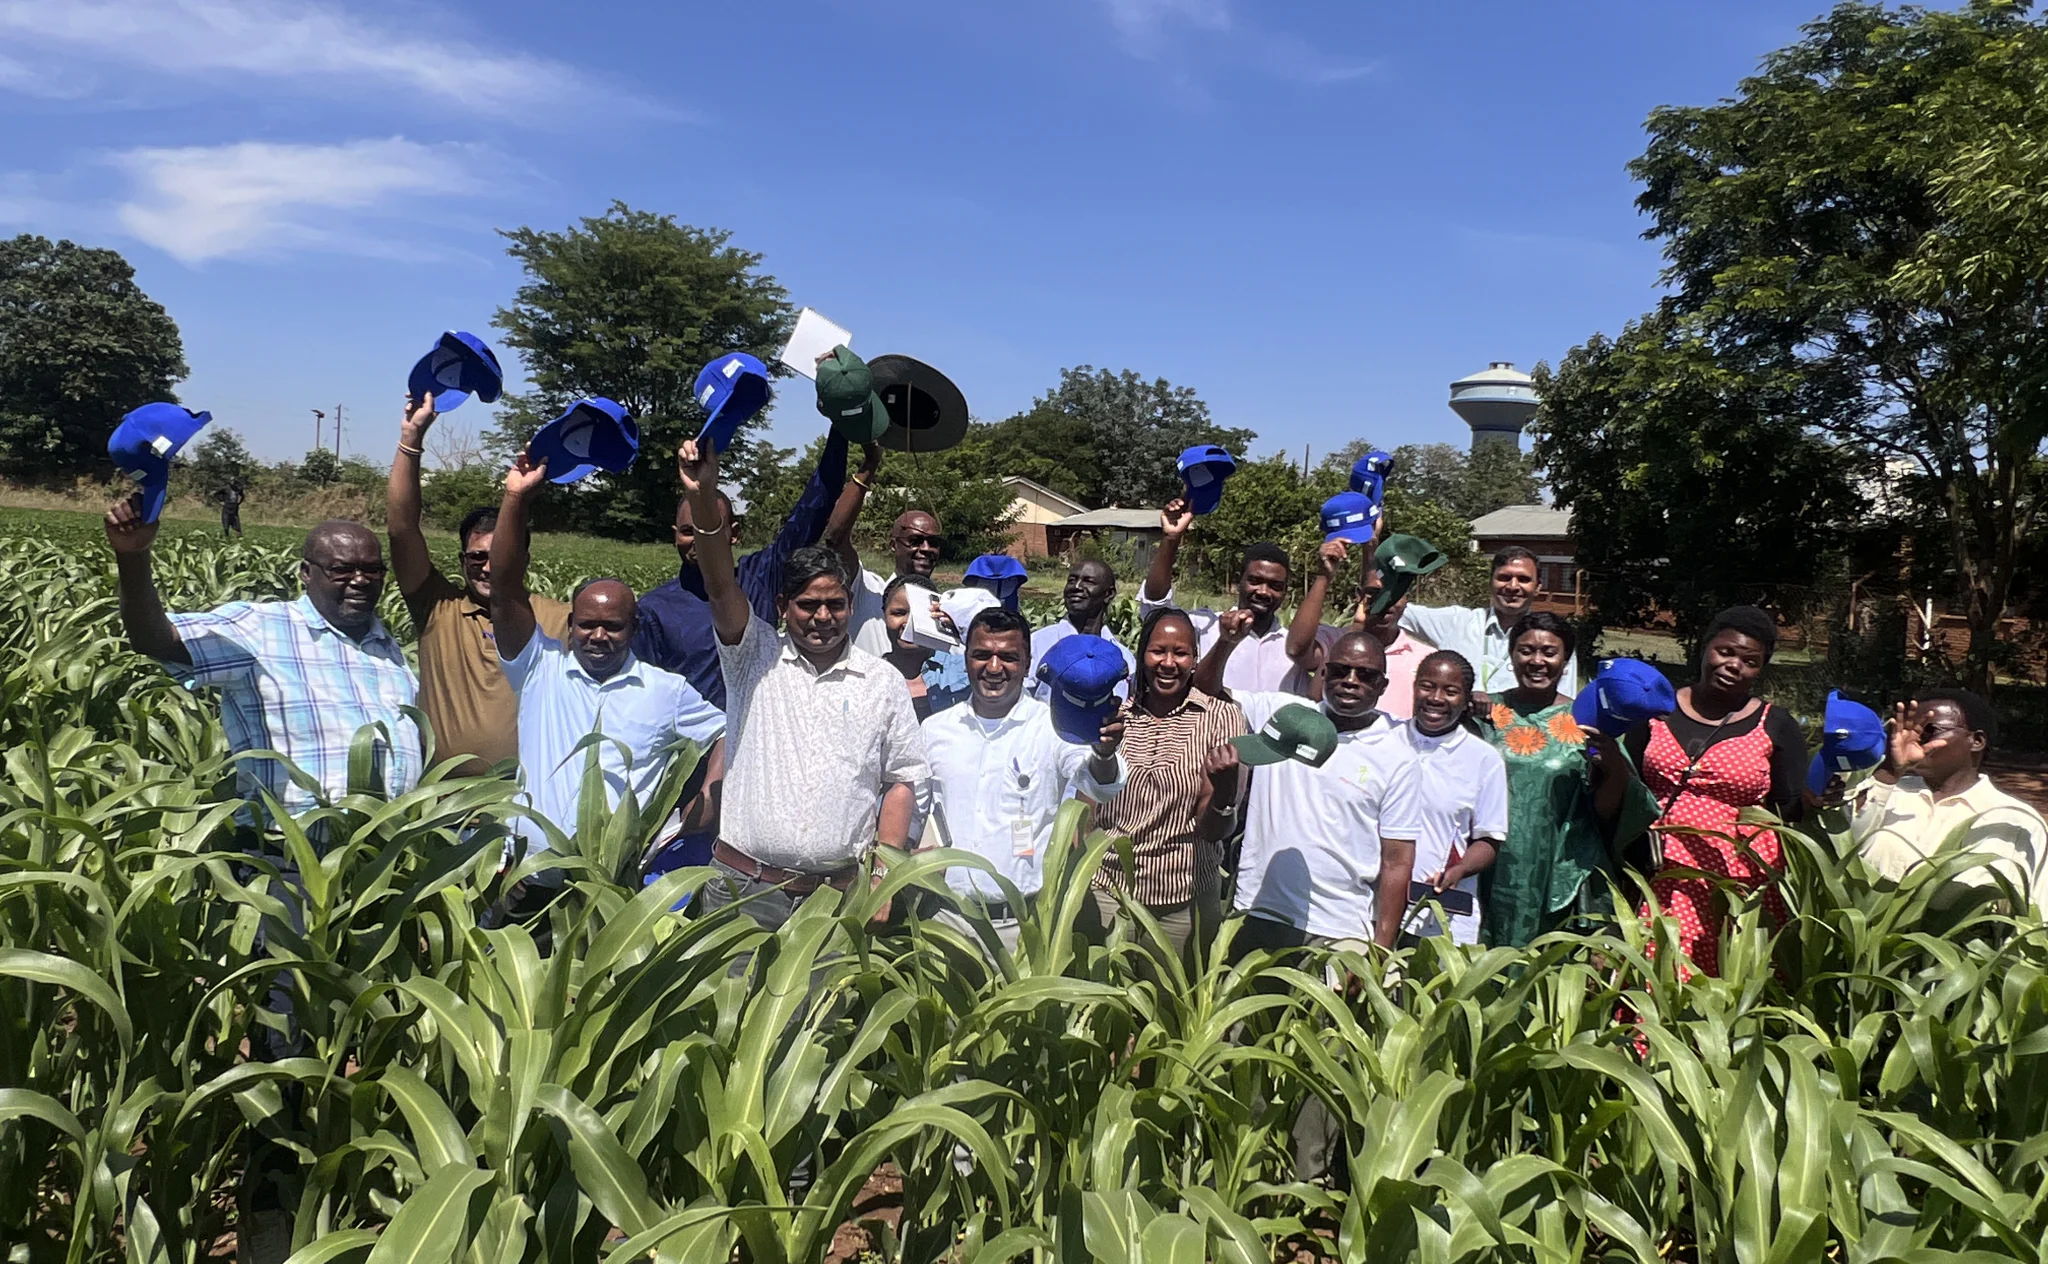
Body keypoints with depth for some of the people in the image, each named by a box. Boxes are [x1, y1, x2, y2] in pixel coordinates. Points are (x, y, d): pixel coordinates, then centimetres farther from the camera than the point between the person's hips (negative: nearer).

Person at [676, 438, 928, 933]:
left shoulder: (883, 681, 7)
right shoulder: (756, 658, 5)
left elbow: (902, 781, 8)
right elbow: (721, 586, -12)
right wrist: (703, 499, -26)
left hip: (842, 893, 1)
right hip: (743, 889, 0)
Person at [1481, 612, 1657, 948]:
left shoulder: (1585, 723, 3)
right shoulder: (1486, 713, 4)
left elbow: (1605, 813, 2)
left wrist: (1617, 769, -16)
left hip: (1562, 882, 0)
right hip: (1494, 880, 0)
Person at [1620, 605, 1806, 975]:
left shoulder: (1776, 727, 8)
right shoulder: (1657, 710, 10)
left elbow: (1790, 812, 6)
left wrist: (1817, 797, -12)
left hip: (1742, 887, -1)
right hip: (1664, 885, 1)